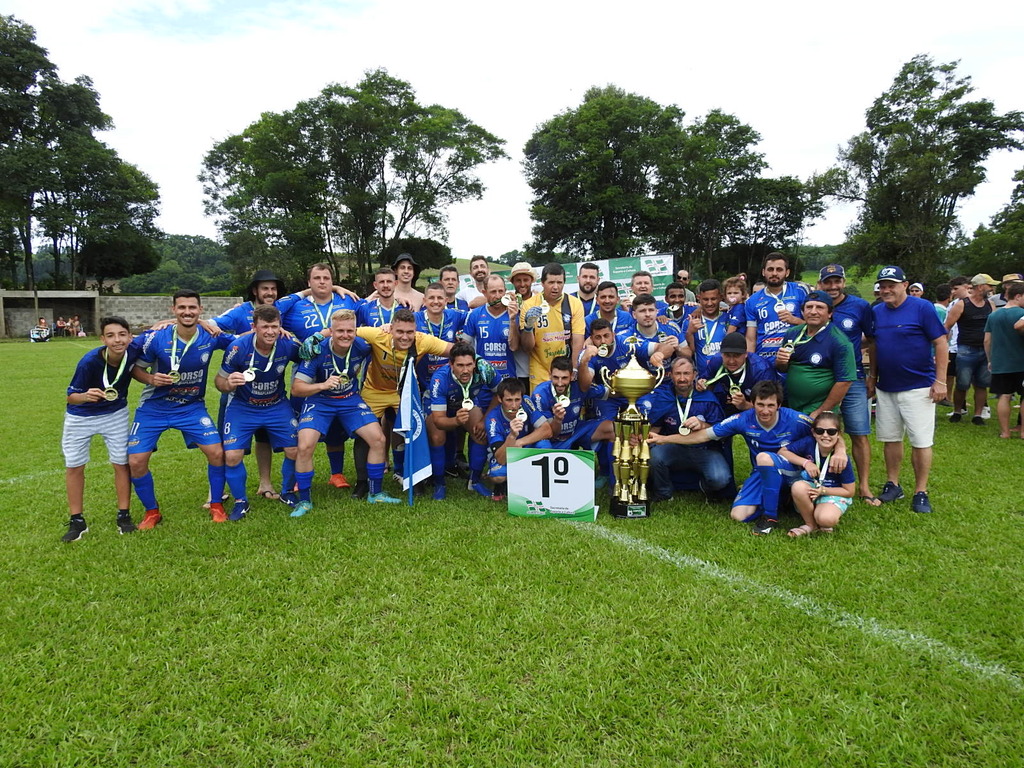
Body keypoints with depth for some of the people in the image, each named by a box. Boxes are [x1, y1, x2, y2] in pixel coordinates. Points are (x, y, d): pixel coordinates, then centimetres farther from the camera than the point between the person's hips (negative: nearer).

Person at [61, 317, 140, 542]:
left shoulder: (134, 351, -25)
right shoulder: (89, 361, -32)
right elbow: (71, 396, -23)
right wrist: (85, 396, -44)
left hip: (115, 414, 2)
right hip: (80, 417, -1)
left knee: (121, 463, 1)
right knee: (74, 466, 5)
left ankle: (124, 516, 15)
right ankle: (77, 521, 19)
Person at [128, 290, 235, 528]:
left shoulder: (210, 336, -12)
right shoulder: (156, 338, -17)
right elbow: (135, 367, -4)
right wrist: (151, 379, -26)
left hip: (192, 407, 1)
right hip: (154, 408, -1)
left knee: (216, 452, -11)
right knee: (136, 461, -5)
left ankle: (216, 505, 13)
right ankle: (151, 512, 20)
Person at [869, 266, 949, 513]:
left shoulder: (922, 307, -8)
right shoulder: (876, 312, 7)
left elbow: (940, 343, -9)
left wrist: (940, 381, -12)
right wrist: (872, 376, 13)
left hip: (918, 387, -5)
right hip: (885, 387, 5)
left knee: (921, 441, -1)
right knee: (890, 438, 12)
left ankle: (921, 492, 9)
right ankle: (893, 485, 23)